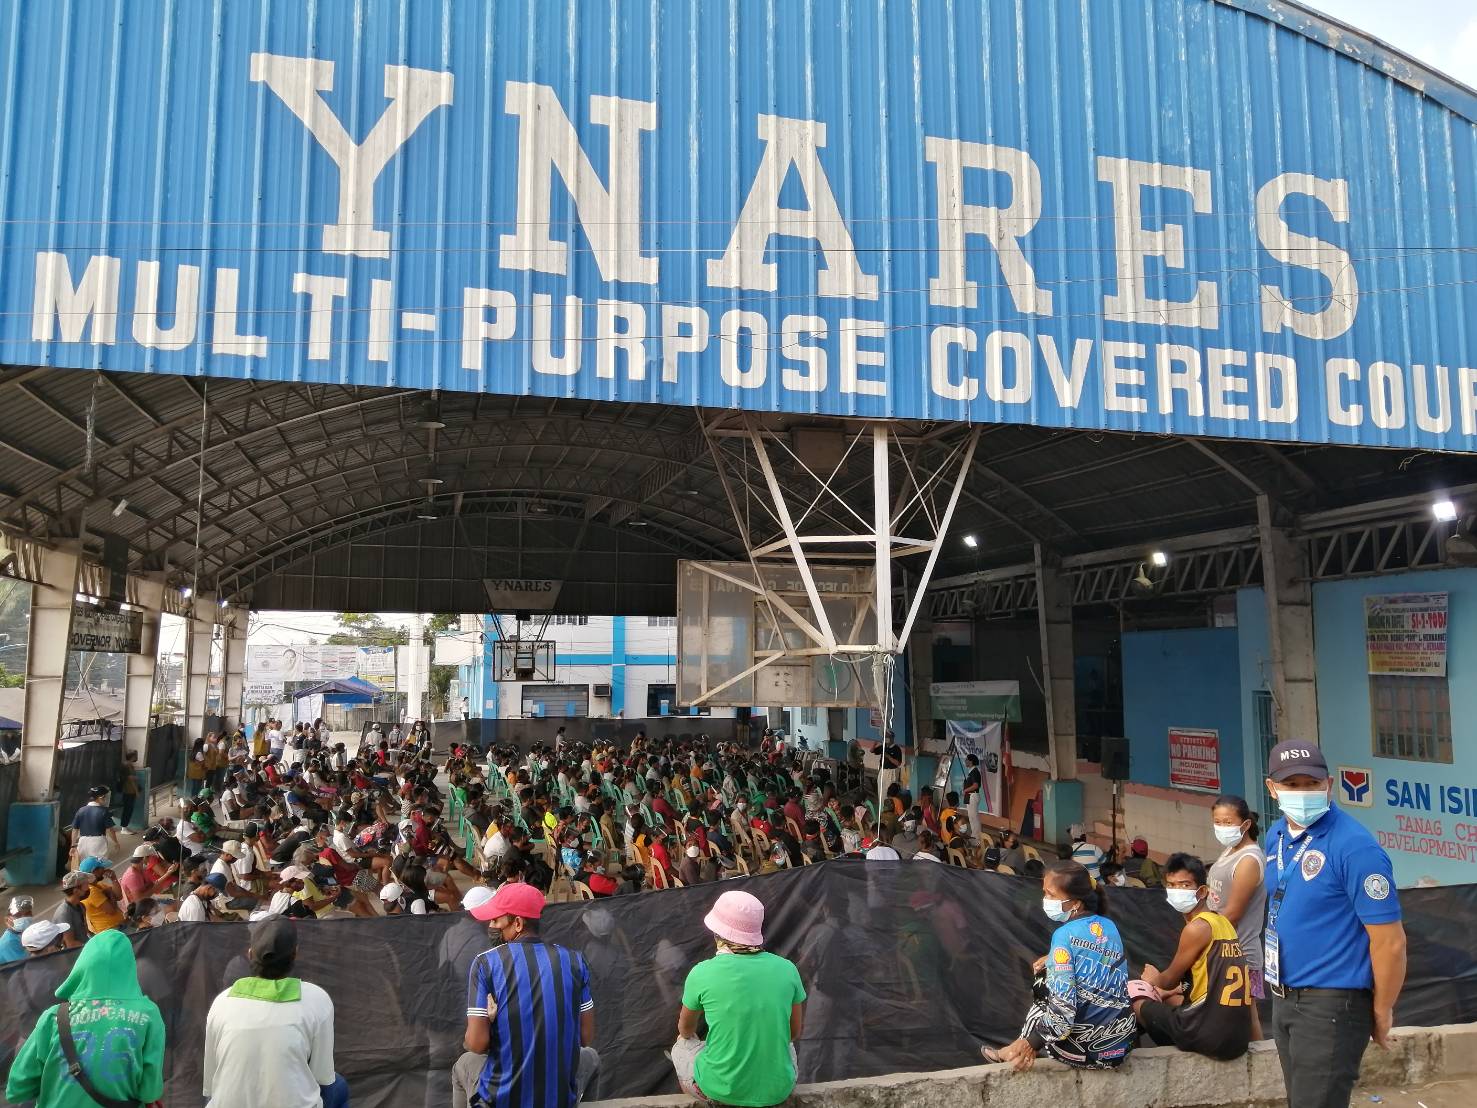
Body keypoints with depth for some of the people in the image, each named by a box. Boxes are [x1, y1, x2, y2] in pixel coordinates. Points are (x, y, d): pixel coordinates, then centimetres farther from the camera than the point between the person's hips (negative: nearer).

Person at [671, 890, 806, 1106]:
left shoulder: (702, 974, -14)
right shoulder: (787, 969, -9)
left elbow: (686, 1029, 6)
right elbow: (795, 1032, 6)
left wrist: (686, 1035, 29)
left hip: (722, 1090, -2)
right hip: (778, 1091, 2)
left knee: (682, 1045, 28)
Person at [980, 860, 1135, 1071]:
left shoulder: (1065, 934, -16)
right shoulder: (1110, 926, 3)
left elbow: (1063, 1008, -21)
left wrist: (1030, 1043, -11)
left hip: (1085, 1049, -6)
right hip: (1122, 1045, 6)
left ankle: (1017, 1052, 32)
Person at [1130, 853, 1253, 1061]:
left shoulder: (1197, 927, -14)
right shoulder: (1221, 921, 10)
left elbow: (1170, 979, 0)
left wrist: (1154, 979, 21)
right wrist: (1168, 991, 29)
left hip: (1210, 1035, -9)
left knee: (1134, 989, 7)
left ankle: (1173, 1049, 19)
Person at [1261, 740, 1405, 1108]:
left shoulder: (1355, 847, -21)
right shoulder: (1275, 837, 4)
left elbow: (1390, 942, -19)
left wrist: (1381, 1014, -9)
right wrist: (1281, 991, 16)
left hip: (1331, 1003, -8)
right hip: (1283, 998, 8)